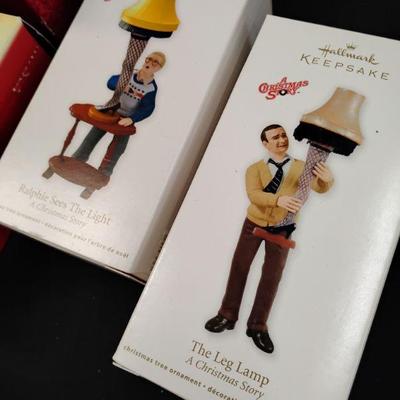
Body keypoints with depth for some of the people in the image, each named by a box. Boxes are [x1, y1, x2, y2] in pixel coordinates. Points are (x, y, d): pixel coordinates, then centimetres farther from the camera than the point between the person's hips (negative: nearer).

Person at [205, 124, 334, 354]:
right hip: (254, 223, 0)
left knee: (272, 276, 4)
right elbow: (253, 194, -26)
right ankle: (228, 316, 21)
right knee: (239, 267, 6)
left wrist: (327, 178, -48)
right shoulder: (255, 168, -10)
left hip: (281, 228, 0)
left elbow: (319, 187, -24)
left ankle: (258, 326, 16)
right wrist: (279, 199, -45)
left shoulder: (302, 167, -9)